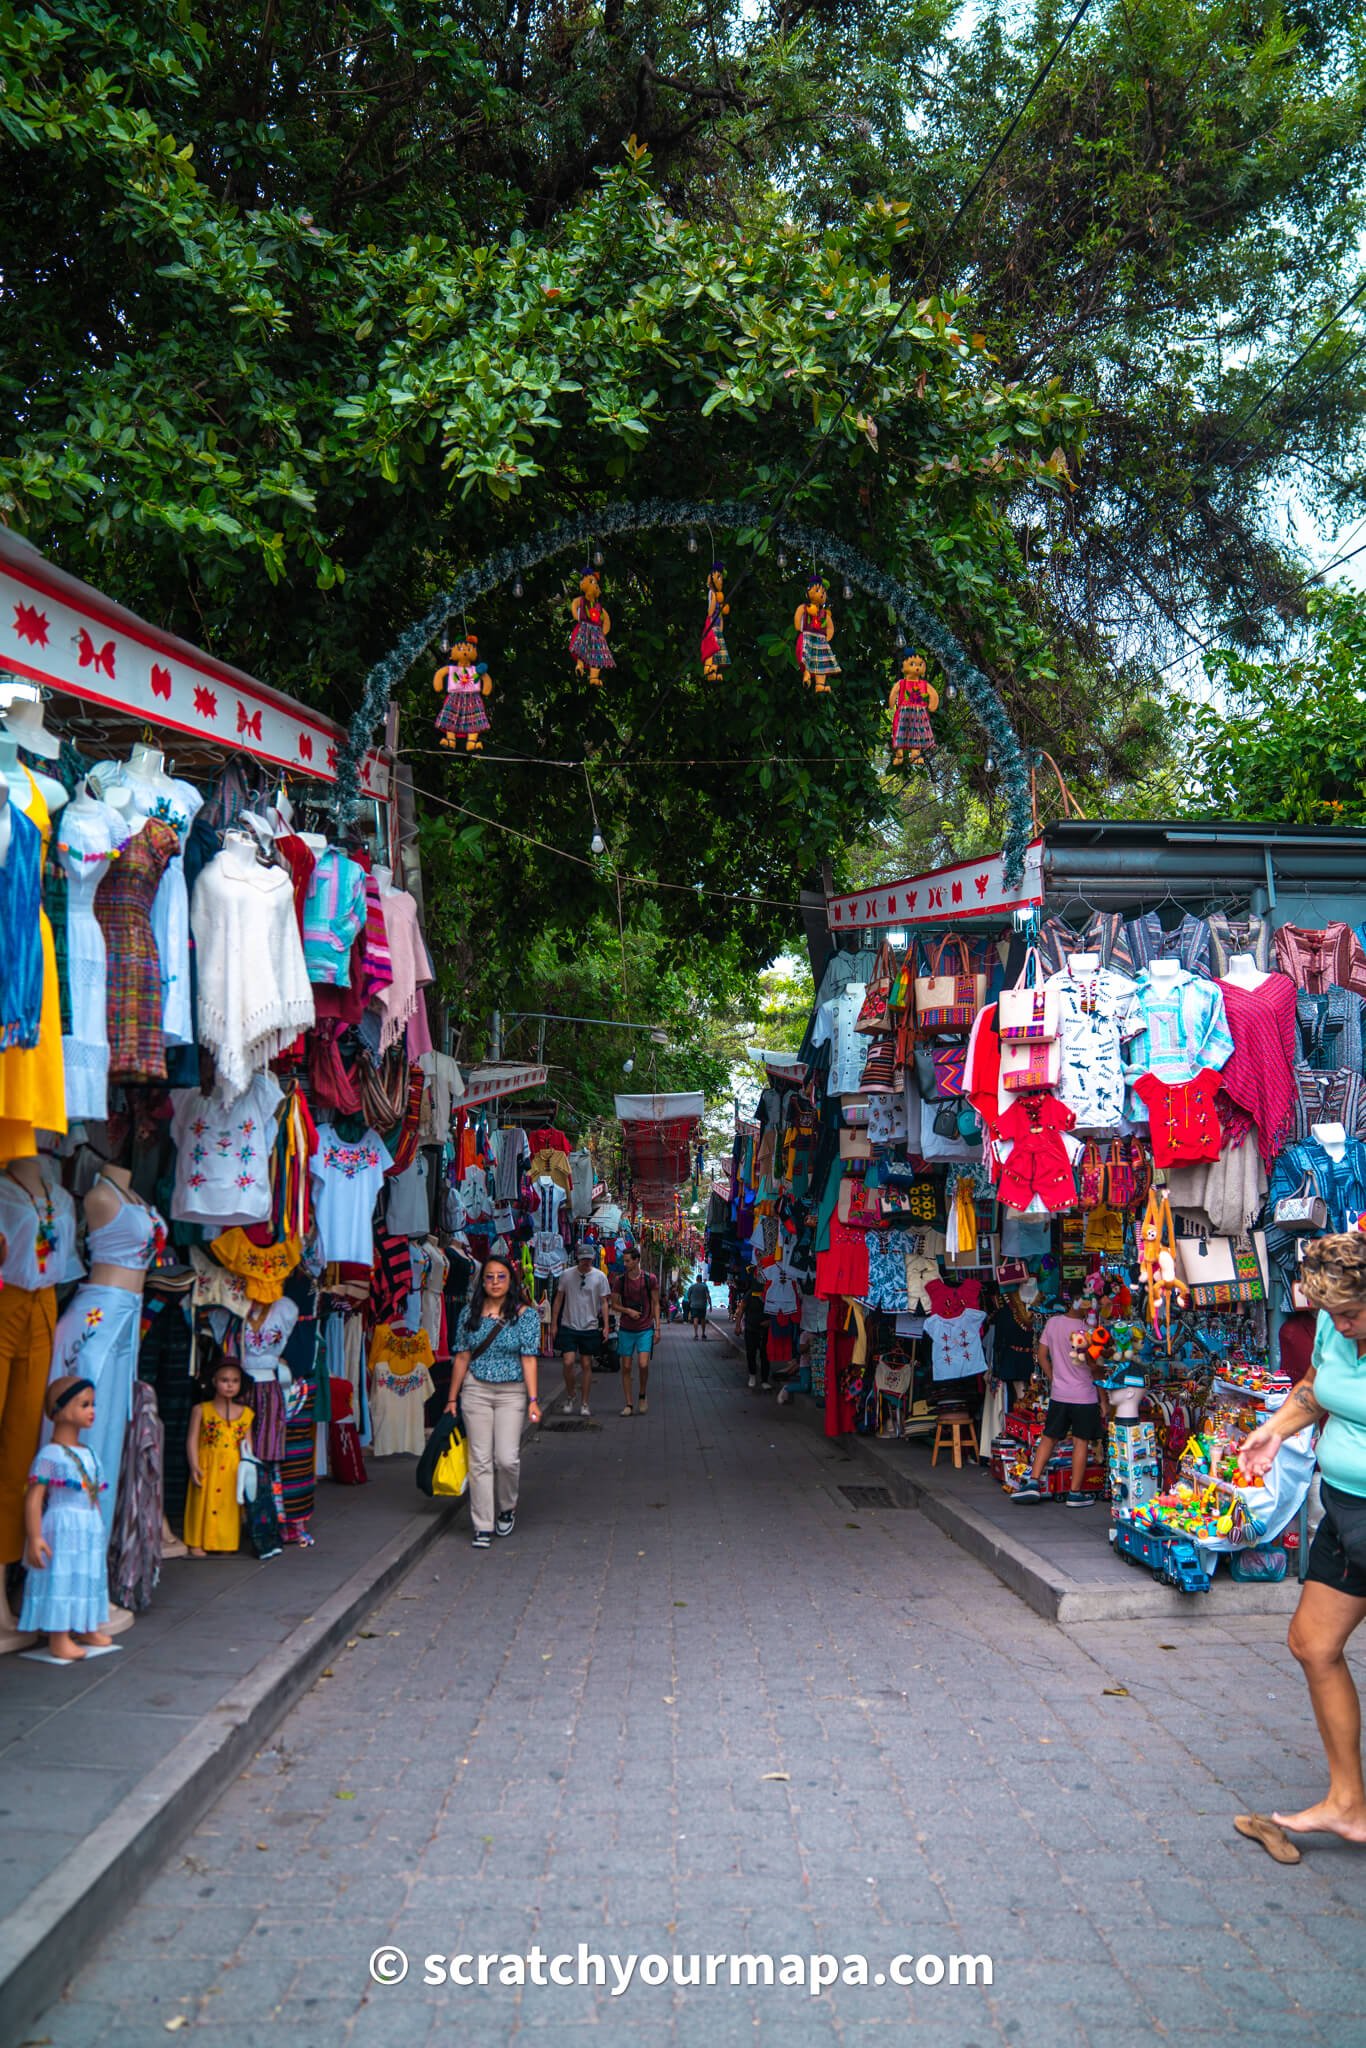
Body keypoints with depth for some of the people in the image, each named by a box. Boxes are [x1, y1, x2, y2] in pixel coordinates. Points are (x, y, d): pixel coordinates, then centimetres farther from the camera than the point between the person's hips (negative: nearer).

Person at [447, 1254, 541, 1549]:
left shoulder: (525, 1314, -2)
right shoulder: (470, 1313, 5)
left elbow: (529, 1358, -6)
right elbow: (462, 1357, 8)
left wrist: (533, 1399, -13)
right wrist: (452, 1398, 8)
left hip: (512, 1393, -2)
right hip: (476, 1391, 2)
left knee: (507, 1458, -8)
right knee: (480, 1460, 0)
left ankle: (507, 1508, 21)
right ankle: (482, 1527, 7)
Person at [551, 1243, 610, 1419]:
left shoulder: (600, 1277, 0)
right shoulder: (566, 1275, 1)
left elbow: (604, 1302, 4)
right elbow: (558, 1300, 8)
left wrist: (605, 1327, -3)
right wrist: (554, 1324, 5)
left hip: (590, 1327, 0)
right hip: (568, 1326, 0)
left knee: (586, 1365, 5)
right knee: (568, 1363, -11)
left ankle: (584, 1404, 13)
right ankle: (569, 1396, 12)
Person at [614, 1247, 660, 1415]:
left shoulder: (650, 1279, -3)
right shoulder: (620, 1280, 1)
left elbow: (655, 1304, 3)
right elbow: (614, 1304, 8)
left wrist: (657, 1328, -1)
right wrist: (628, 1310, -12)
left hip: (645, 1329, -2)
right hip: (626, 1330, 2)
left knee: (643, 1365, -15)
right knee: (626, 1368, 1)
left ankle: (643, 1395, 11)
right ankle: (628, 1405, 10)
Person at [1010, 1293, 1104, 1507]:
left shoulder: (1052, 1323, -2)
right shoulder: (1086, 1329, -16)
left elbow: (1042, 1355, 6)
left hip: (1058, 1393, 4)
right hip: (1084, 1396, -4)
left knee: (1048, 1438, 13)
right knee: (1081, 1442, 5)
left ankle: (1033, 1481, 5)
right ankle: (1075, 1493, 8)